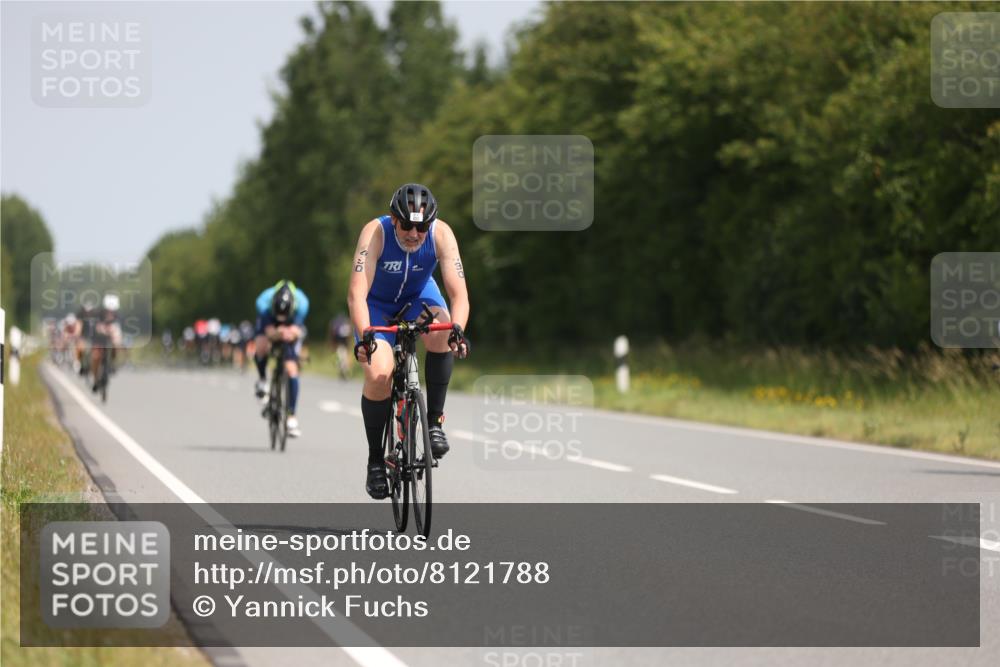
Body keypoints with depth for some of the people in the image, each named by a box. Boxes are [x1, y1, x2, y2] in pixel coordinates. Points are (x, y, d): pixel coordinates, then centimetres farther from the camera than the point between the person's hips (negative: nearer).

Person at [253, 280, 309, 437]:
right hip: (269, 325, 0)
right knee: (261, 348, -34)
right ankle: (262, 380, -2)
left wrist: (290, 333, -61)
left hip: (291, 328, 0)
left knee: (291, 369, -14)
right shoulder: (264, 302, -37)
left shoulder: (301, 303, -36)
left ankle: (292, 417, -5)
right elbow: (270, 332, -39)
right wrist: (277, 334, -62)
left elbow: (296, 330, -37)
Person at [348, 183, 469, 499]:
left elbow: (458, 292, -32)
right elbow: (357, 293, -39)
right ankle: (375, 459, -3)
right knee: (379, 374, -23)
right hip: (378, 303, -1)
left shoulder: (441, 234, -27)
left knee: (442, 334, -33)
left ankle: (434, 420, -15)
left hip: (419, 296, 2)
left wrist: (457, 328, -51)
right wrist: (364, 335, -55)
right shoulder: (375, 233, -32)